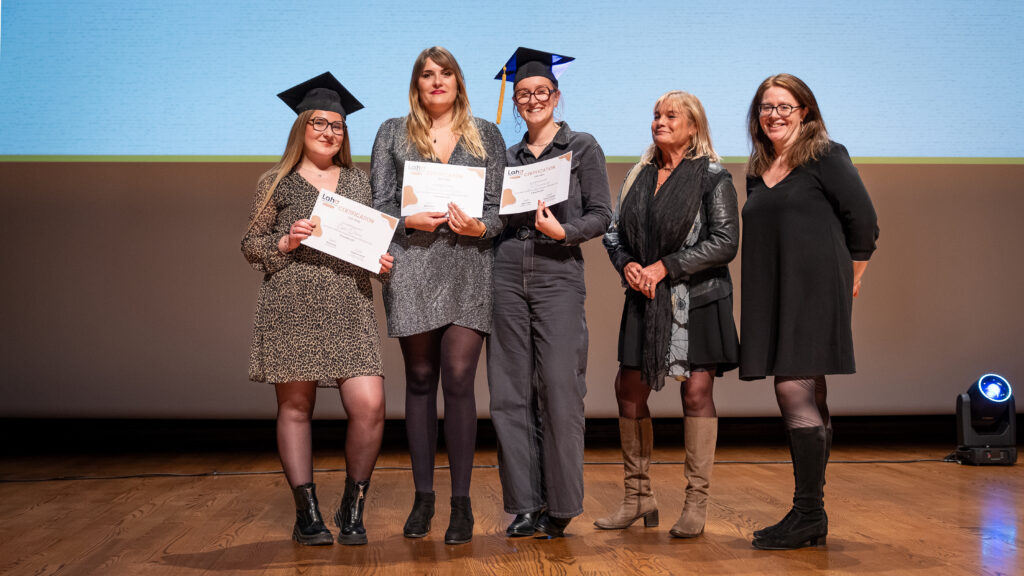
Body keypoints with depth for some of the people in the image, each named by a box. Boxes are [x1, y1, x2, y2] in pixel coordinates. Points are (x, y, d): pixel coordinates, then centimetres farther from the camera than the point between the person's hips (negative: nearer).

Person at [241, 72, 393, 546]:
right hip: (292, 309, -2)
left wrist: (383, 260, 1)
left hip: (349, 309, 2)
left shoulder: (359, 182, 16)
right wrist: (285, 243, -10)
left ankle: (352, 508, 8)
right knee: (295, 406, 1)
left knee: (369, 406, -10)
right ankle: (307, 513, 13)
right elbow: (251, 246, 8)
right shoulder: (276, 183, 8)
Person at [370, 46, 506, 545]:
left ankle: (461, 502, 0)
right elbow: (379, 204, 5)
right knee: (420, 380, 5)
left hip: (468, 268, -1)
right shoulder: (393, 133, 12)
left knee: (459, 379, -8)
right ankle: (423, 497, 15)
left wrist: (479, 227, -14)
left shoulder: (485, 135, 12)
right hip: (412, 269, 1)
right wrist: (411, 222, -14)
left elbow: (500, 205, 7)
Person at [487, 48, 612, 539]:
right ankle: (525, 504, 10)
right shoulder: (509, 157, 17)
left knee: (559, 392, -6)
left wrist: (563, 231, -18)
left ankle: (560, 507, 5)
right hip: (508, 274, 4)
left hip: (559, 277, -4)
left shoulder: (582, 147, 5)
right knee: (510, 393, 2)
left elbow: (601, 215, -1)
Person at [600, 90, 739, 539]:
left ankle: (696, 503, 4)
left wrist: (665, 267, -14)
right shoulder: (639, 175, 13)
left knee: (697, 390, -6)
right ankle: (638, 497, 16)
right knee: (629, 389, 3)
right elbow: (614, 231, 14)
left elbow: (725, 241, -10)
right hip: (645, 300, 5)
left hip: (697, 299, -5)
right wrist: (627, 265, -6)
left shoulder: (712, 177, -3)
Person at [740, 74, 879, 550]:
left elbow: (864, 221, -5)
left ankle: (808, 514, -6)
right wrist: (753, 299, 14)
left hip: (813, 291, -7)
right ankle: (811, 516, 14)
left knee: (794, 390, -13)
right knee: (807, 402, 9)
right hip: (773, 297, 7)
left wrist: (851, 279, 1)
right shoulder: (758, 171, 16)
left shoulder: (825, 157, -4)